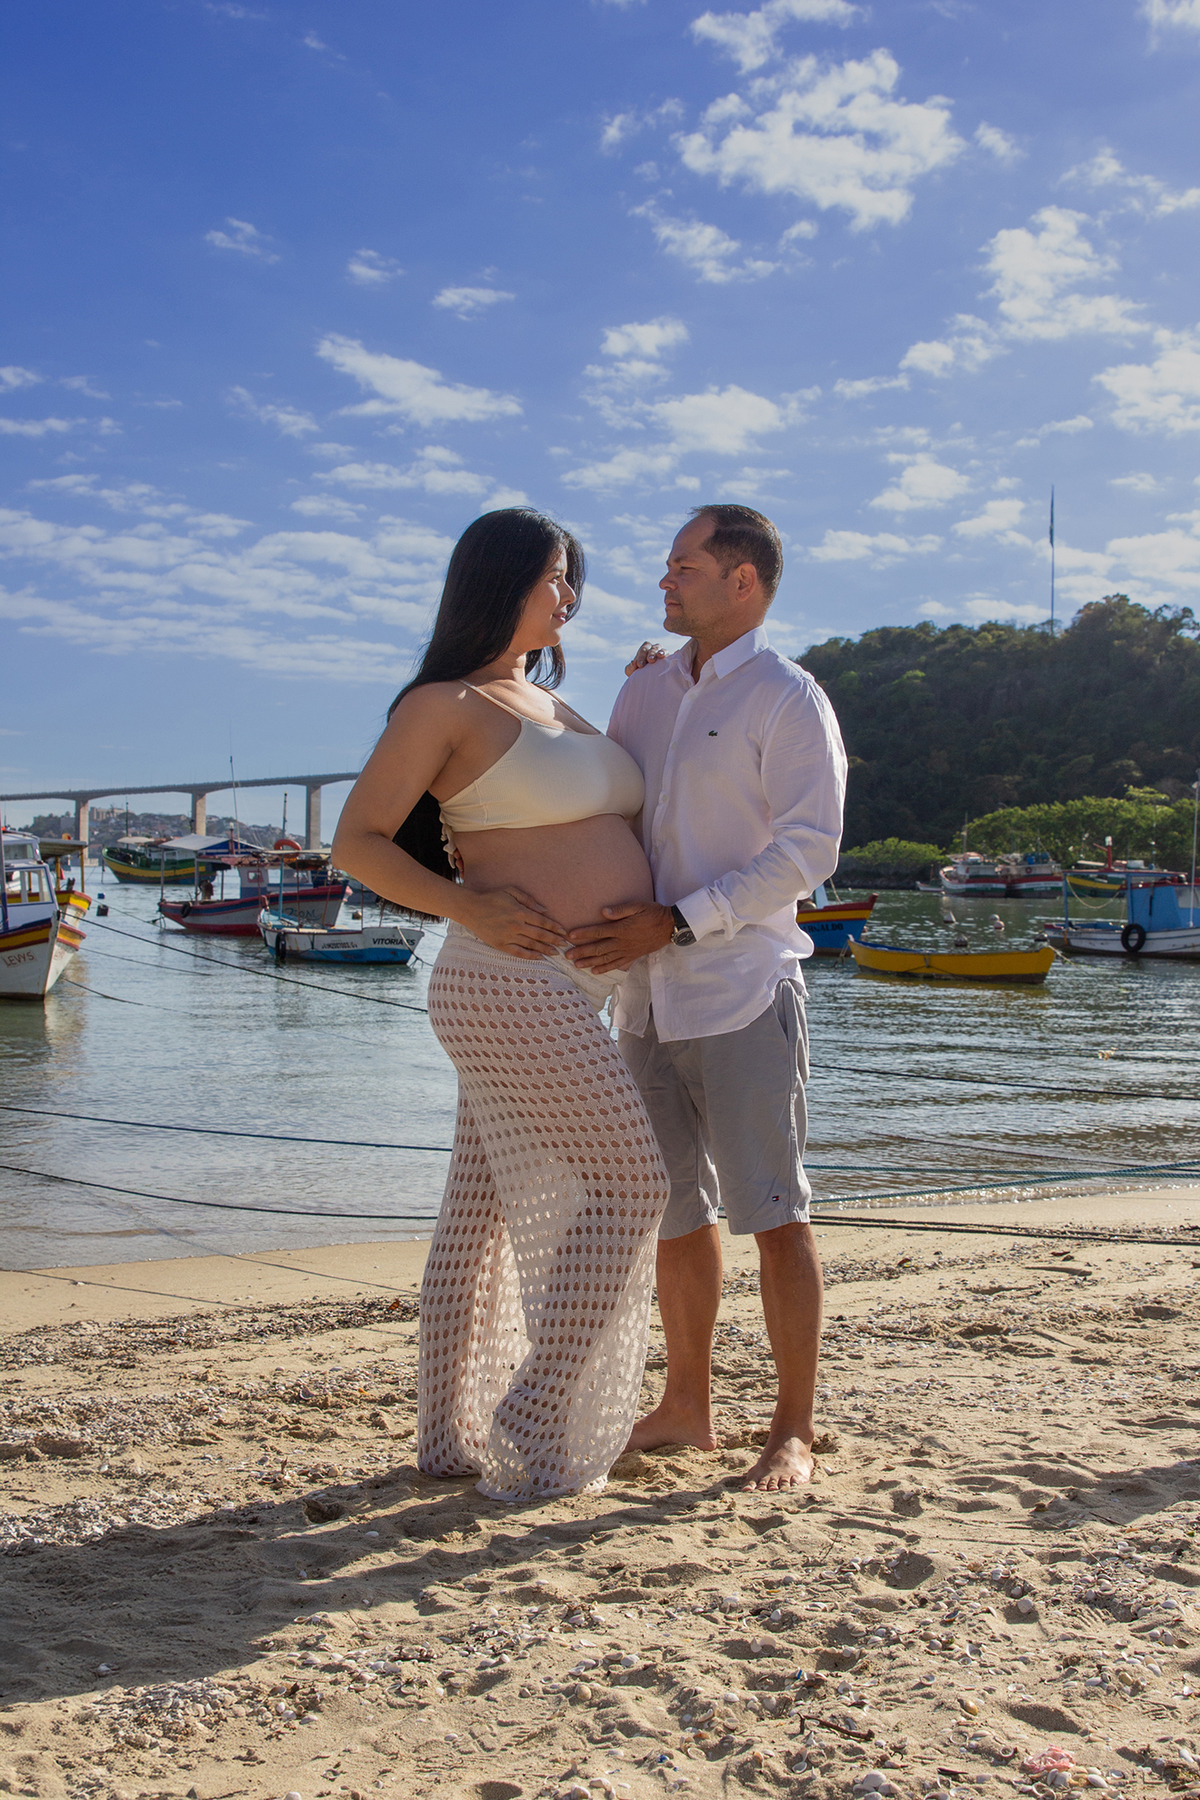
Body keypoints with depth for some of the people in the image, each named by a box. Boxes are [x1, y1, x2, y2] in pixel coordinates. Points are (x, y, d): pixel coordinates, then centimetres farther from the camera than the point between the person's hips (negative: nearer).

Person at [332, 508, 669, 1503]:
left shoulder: (551, 703, 18)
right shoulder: (442, 705, -8)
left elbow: (595, 814, 35)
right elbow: (357, 843, -9)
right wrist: (471, 909, -20)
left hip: (563, 992, 9)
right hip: (512, 985, -9)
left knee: (488, 1212, 11)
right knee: (625, 1187, -8)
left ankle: (454, 1434, 20)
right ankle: (537, 1440, 0)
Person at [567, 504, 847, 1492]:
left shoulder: (788, 698, -5)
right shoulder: (645, 690, 15)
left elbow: (808, 849, -14)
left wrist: (677, 922, -19)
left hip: (741, 993, -7)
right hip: (648, 999, 7)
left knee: (773, 1212, -2)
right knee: (676, 1210, 14)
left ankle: (794, 1430, 9)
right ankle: (688, 1405, 27)